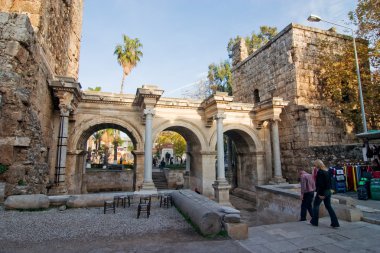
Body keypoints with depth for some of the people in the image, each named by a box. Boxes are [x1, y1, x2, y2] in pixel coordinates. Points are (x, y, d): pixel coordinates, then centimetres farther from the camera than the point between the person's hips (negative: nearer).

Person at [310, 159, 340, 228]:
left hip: (322, 192, -8)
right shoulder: (326, 171, 10)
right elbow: (329, 181, 16)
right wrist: (329, 189, 20)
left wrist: (320, 194, -19)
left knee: (316, 205, 5)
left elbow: (320, 184, -22)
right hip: (328, 191, 8)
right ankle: (335, 222, 9)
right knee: (328, 206, 13)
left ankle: (314, 221, 13)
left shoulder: (320, 172, -18)